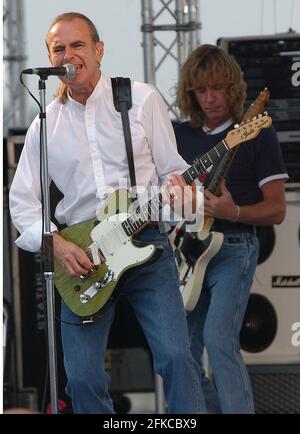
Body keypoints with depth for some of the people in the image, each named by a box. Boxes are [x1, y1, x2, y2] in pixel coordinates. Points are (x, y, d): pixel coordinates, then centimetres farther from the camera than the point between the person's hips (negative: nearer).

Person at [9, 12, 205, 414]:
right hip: (78, 254, 2)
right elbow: (22, 199, 10)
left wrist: (177, 185, -17)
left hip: (147, 244, -2)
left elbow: (172, 169, 7)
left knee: (176, 357, -16)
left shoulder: (142, 99, 3)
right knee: (82, 378, -4)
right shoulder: (46, 124, 9)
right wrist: (54, 242, -6)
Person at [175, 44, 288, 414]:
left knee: (218, 338, -22)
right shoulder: (181, 135, 12)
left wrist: (233, 213, -22)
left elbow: (277, 210, -5)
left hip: (233, 249, -6)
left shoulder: (257, 134, -3)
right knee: (183, 351, 4)